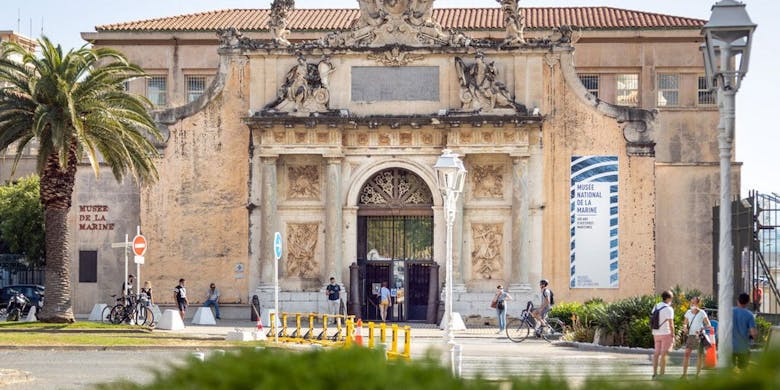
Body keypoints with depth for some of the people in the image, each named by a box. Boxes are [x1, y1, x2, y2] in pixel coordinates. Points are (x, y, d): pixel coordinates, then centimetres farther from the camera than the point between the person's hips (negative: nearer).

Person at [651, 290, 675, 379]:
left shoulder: (655, 307, 7)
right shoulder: (669, 309, -14)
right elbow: (671, 323, -16)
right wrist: (673, 335, -11)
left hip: (656, 333, 7)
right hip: (666, 333, -7)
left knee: (656, 353, 12)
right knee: (664, 354, -4)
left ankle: (655, 373, 13)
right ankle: (661, 374, -5)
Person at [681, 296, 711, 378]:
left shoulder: (702, 313, -3)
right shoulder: (688, 312, 8)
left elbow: (708, 325, -6)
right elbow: (685, 323, 17)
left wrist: (701, 329, -23)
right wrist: (685, 327, -6)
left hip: (699, 335, -3)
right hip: (691, 335, 3)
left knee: (700, 355, 1)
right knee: (687, 353, -8)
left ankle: (698, 374, 9)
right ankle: (684, 373, -8)